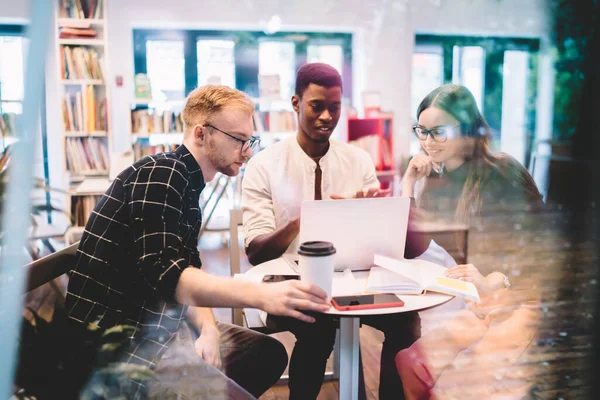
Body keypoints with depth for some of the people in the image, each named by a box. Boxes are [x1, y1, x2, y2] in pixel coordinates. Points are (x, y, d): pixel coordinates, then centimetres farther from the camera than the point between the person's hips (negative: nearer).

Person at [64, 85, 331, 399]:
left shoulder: (186, 183, 13)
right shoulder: (161, 175, -16)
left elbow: (186, 277, 10)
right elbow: (163, 274, -29)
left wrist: (208, 329, -9)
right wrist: (261, 295, -38)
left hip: (156, 325, 10)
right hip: (117, 340, -10)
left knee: (268, 352, 12)